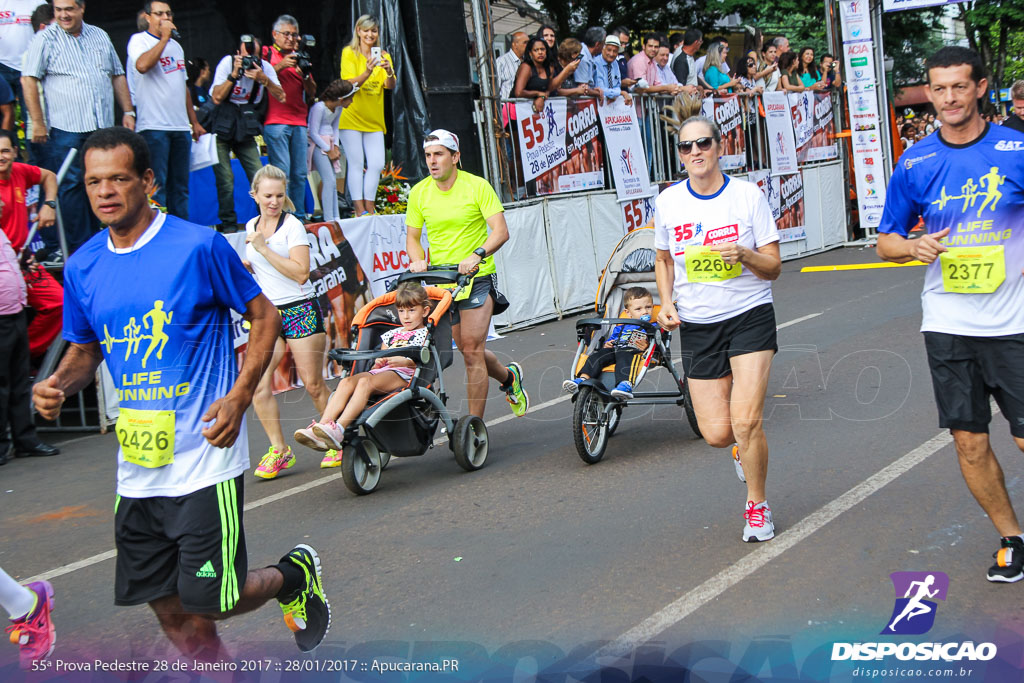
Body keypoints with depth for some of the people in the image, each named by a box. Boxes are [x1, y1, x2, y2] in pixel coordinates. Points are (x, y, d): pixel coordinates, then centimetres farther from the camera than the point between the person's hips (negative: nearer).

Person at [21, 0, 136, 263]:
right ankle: (79, 248, -2)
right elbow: (29, 80, -6)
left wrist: (128, 111, 13)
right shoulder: (45, 40, -1)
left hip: (103, 126, 5)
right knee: (71, 186, -6)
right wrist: (37, 122, -12)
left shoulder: (100, 36, 15)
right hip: (67, 128, -5)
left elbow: (118, 76, 21)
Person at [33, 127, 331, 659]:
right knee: (171, 612, 9)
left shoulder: (199, 246, -10)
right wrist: (58, 385, -4)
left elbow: (264, 317, -2)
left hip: (204, 459, -5)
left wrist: (239, 397, -14)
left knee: (207, 603, -6)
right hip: (135, 467, 5)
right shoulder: (82, 267, 5)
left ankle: (295, 575, 23)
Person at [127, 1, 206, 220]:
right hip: (154, 126, -7)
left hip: (181, 127, 7)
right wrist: (164, 37, -15)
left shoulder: (176, 46, 19)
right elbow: (142, 65, -24)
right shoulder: (139, 40, -2)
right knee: (156, 186, -8)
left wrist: (194, 122, 21)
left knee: (180, 187, 9)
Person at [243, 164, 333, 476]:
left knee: (313, 384, -1)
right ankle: (278, 450, 3)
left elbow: (300, 272, -20)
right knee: (258, 385, -7)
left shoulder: (293, 226, -8)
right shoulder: (251, 226, 12)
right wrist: (245, 265, 6)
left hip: (300, 311, -5)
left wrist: (263, 248, -21)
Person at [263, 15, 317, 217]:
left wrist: (306, 75, -2)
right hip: (275, 122, -5)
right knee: (282, 171, -13)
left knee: (299, 173, 1)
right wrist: (280, 65, -14)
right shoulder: (267, 53, 8)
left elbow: (312, 94, 16)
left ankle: (299, 215, 5)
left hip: (298, 123, 5)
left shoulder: (299, 57, 22)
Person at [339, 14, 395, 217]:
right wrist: (367, 72, -30)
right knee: (356, 164, -8)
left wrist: (389, 73, -25)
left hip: (374, 120, 4)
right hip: (351, 117, -4)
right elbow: (350, 83, -13)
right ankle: (359, 210, -8)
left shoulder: (383, 56, 9)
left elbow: (390, 87, -4)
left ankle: (370, 208, 6)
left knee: (376, 164, -2)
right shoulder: (349, 53, -2)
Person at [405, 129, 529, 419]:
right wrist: (418, 260, -13)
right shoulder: (419, 192, 1)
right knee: (466, 350, 14)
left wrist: (477, 255, -33)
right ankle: (508, 376, 45)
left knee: (472, 351, -12)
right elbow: (412, 236, 8)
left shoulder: (477, 186, -10)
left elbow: (501, 231, -16)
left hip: (477, 278, -5)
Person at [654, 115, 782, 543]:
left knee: (745, 422, -14)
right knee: (716, 433, -2)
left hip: (750, 315, -2)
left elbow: (773, 267, -3)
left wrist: (745, 255, -24)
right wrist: (667, 302, 0)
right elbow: (664, 259, 18)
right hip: (697, 326, 3)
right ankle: (742, 446, 37)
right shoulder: (668, 202, 2)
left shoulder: (748, 195, -6)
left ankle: (757, 506, 11)